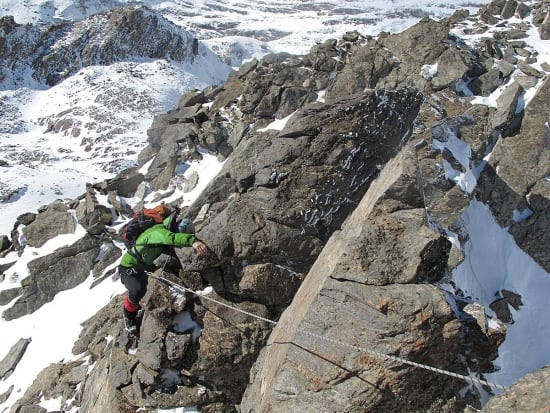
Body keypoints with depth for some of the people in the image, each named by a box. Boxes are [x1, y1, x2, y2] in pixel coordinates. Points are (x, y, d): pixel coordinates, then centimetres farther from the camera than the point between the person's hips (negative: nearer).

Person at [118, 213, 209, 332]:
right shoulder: (158, 231, -33)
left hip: (143, 266, 9)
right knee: (138, 290, -30)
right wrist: (192, 240, -73)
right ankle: (129, 314, 1)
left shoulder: (165, 231, -3)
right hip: (128, 267, -9)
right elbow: (170, 238, -56)